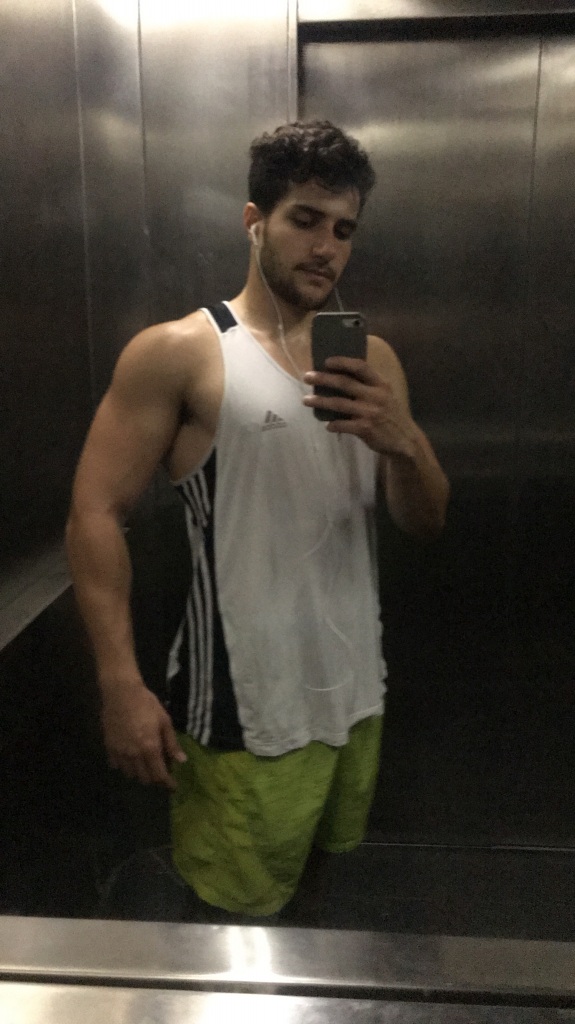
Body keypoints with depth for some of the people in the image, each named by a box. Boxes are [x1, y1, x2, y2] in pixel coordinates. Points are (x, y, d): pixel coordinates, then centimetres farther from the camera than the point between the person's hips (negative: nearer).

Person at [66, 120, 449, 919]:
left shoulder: (373, 360, 8)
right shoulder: (176, 354, -9)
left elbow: (426, 522, 7)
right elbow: (96, 515, -12)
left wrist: (401, 442, -14)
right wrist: (122, 685, -18)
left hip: (356, 694, 6)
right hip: (243, 713, -5)